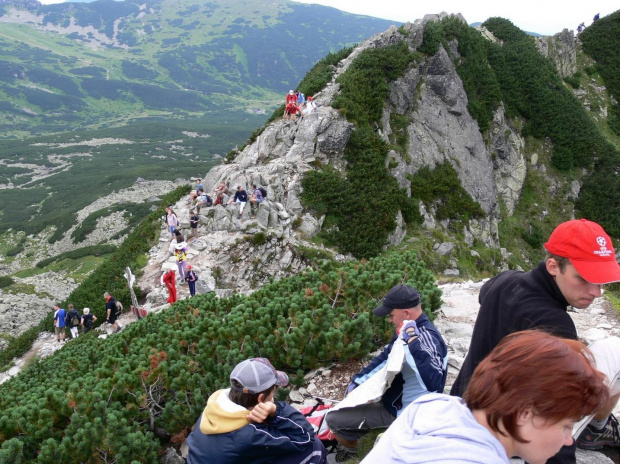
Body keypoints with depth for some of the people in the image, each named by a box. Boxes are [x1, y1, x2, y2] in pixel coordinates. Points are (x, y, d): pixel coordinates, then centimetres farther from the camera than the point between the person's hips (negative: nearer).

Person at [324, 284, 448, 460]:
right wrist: (357, 381, 12)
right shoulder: (410, 329, 1)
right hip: (394, 401, 10)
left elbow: (434, 383, -45)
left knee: (333, 419, -9)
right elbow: (385, 357, 15)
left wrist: (413, 342, -47)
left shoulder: (426, 336, -29)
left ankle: (350, 452, 20)